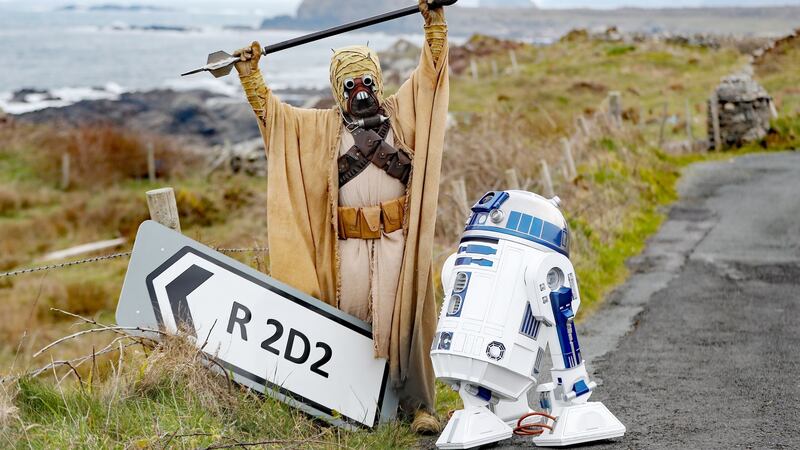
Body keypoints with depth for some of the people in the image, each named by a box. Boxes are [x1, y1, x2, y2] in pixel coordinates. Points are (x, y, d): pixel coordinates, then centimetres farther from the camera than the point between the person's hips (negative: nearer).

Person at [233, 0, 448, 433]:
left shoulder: (400, 112, 14)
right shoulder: (324, 126, 16)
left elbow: (429, 74, 10)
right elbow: (273, 112, 16)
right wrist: (250, 74, 11)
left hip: (397, 238, -1)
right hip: (348, 244, 2)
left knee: (405, 320, -5)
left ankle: (419, 405, -3)